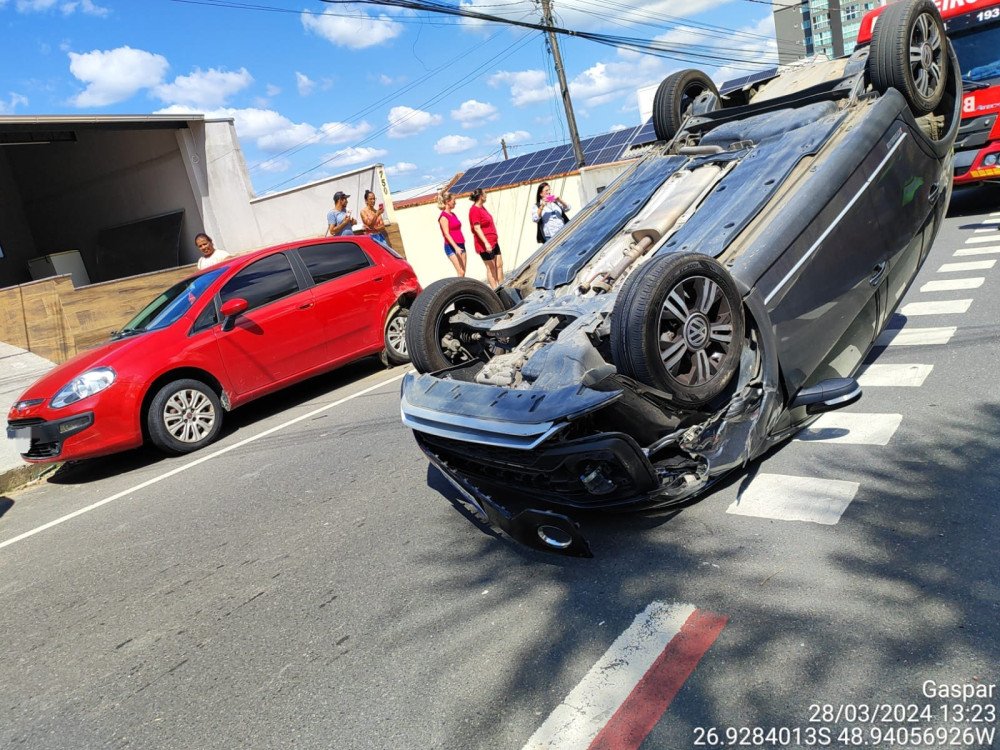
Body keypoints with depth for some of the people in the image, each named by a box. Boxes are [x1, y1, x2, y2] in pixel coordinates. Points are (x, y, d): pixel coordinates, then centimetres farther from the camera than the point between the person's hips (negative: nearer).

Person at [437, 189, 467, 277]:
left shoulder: (452, 214, 16)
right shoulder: (444, 217, -9)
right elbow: (446, 234, -16)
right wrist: (456, 247, -24)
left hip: (460, 245, 8)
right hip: (451, 247, -8)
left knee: (463, 272, 6)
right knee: (460, 272, -12)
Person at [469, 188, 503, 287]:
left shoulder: (482, 207, 12)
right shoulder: (474, 210, -16)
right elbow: (477, 228, -22)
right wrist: (486, 243, -27)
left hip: (493, 242, 9)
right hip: (485, 244, -9)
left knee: (499, 265, 13)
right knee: (491, 268, -3)